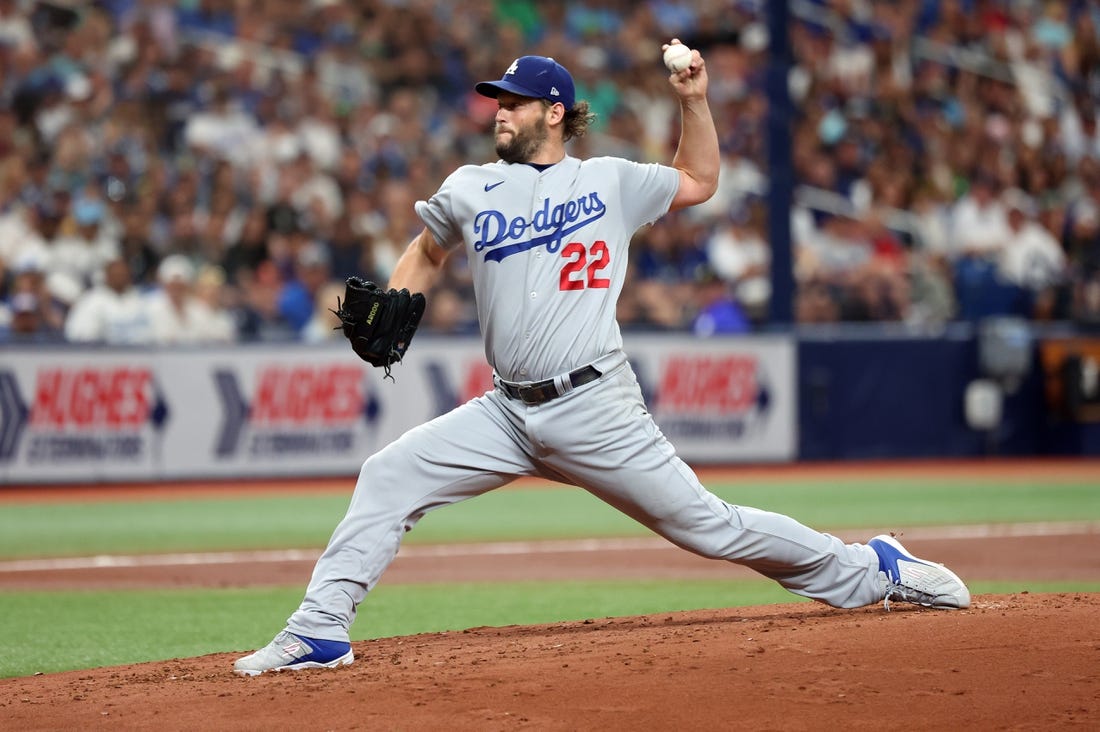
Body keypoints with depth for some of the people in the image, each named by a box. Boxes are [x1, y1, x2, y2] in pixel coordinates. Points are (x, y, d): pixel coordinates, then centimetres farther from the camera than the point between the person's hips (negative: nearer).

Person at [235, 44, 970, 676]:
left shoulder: (610, 182, 5)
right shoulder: (469, 190, 9)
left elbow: (699, 181, 19)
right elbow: (427, 253, 25)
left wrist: (695, 101, 6)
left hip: (597, 409, -3)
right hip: (507, 413, 3)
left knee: (706, 523, -3)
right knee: (387, 476, -11)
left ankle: (869, 570, 12)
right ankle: (319, 632, -10)